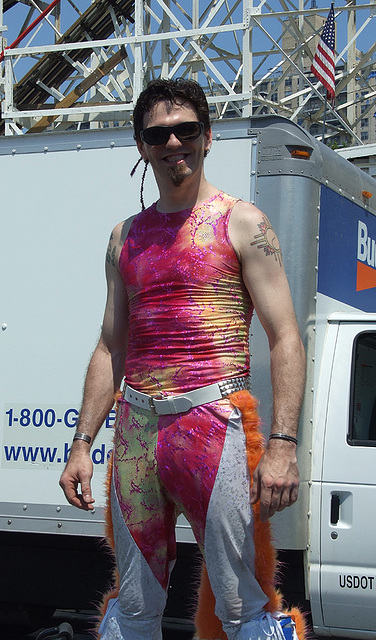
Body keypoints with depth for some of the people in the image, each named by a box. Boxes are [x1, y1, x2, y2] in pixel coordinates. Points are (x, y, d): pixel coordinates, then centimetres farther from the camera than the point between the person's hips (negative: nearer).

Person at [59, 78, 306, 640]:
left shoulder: (240, 223, 1)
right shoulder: (126, 236, 16)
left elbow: (286, 339, -4)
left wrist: (282, 444, -15)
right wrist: (82, 443, 11)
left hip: (211, 424, -5)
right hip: (135, 429, 5)